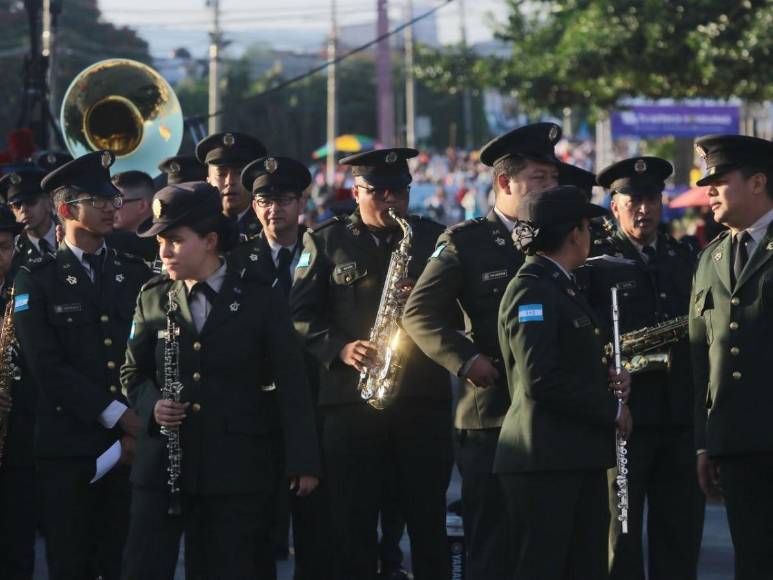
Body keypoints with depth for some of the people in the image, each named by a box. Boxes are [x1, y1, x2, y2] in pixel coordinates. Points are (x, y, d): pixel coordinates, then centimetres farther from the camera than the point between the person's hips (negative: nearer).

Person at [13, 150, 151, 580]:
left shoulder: (138, 275, 13)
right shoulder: (37, 281, 2)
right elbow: (47, 366, -8)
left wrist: (137, 430, -8)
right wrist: (116, 414, -13)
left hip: (131, 445, 3)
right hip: (68, 446, -3)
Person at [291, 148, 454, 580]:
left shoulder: (435, 239, 12)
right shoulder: (326, 242, 8)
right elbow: (301, 316, 3)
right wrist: (339, 349, -12)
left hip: (424, 398, 1)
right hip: (351, 397, -1)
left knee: (428, 519, 2)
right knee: (353, 522, 0)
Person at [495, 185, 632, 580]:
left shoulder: (561, 288, 19)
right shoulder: (531, 291, -12)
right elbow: (540, 380, -21)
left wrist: (608, 381, 8)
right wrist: (611, 409, -13)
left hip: (579, 457, 10)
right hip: (545, 460, -10)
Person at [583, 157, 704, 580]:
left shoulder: (682, 258, 16)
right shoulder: (594, 260, 0)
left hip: (680, 413, 4)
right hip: (624, 413, -4)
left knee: (681, 527, 7)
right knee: (622, 532, 2)